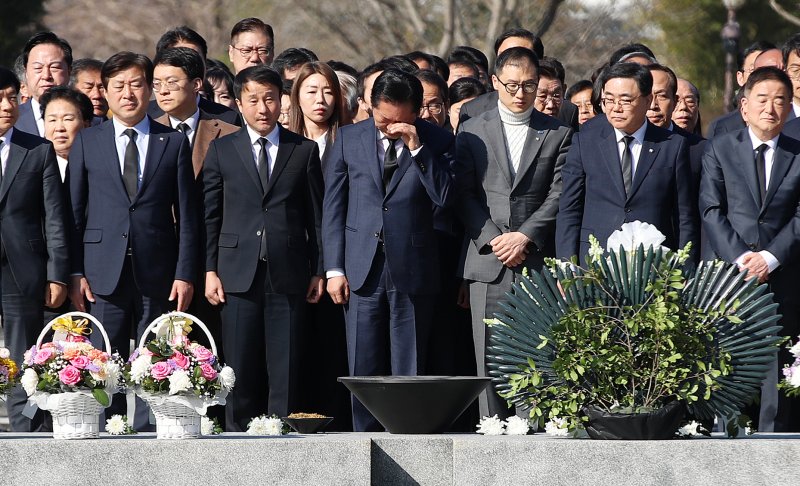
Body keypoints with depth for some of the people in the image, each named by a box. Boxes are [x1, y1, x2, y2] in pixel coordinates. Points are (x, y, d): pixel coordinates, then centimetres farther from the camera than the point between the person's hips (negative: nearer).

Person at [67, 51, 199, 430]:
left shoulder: (174, 143, 8)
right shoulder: (87, 142, 9)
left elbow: (187, 215, 6)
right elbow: (73, 212, 7)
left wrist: (185, 274, -2)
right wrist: (75, 273, -1)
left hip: (157, 275, 0)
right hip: (103, 274, 0)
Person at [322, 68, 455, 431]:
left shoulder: (436, 141, 2)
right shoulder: (349, 139, 7)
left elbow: (445, 197, -10)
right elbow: (333, 207, 8)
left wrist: (416, 147, -16)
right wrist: (334, 268, 3)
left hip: (412, 269, -1)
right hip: (362, 268, 2)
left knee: (408, 369, 2)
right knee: (363, 367, 3)